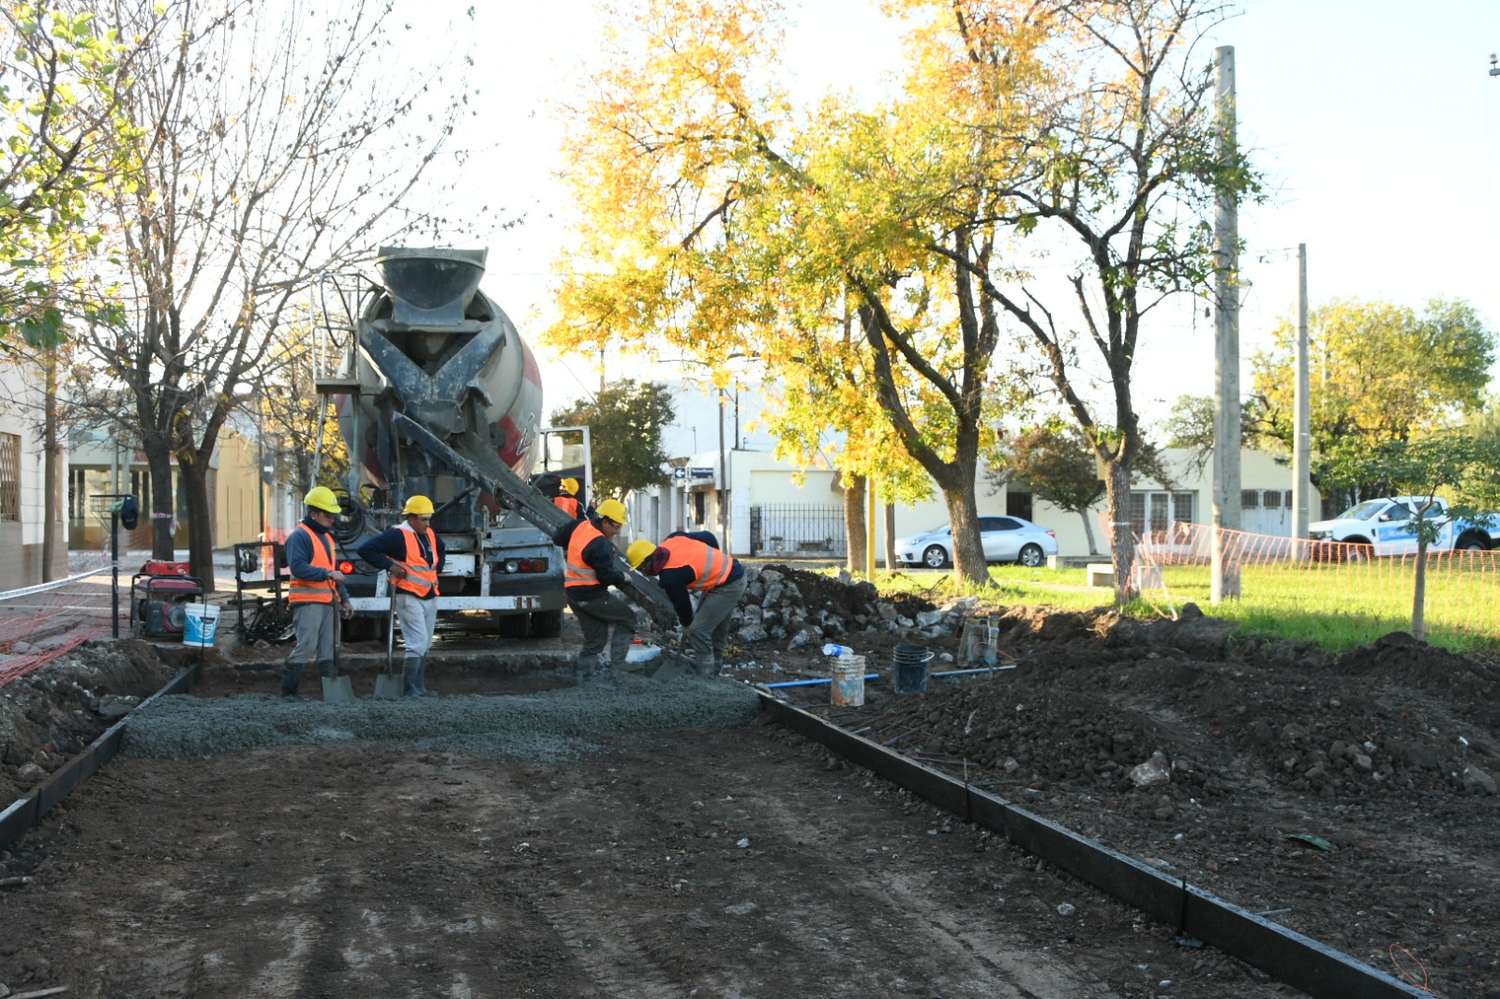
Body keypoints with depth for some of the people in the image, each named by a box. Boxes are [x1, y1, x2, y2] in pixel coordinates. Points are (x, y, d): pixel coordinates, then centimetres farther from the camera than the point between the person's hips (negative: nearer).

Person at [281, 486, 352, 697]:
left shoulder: (327, 536, 20)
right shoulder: (299, 536, -9)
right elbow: (298, 567, -22)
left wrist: (344, 599, 22)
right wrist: (326, 573, -29)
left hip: (327, 602, 9)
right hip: (307, 602, -9)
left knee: (327, 648, 9)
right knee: (306, 646, -11)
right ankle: (288, 691, -4)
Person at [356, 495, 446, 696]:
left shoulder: (430, 534, 9)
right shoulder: (398, 535, -14)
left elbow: (442, 550, 32)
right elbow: (366, 550, -17)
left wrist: (437, 569, 17)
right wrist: (389, 566, -19)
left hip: (430, 597, 8)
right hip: (409, 598, -8)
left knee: (425, 645, 12)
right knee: (417, 643, -13)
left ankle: (419, 689, 21)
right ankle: (411, 690, -8)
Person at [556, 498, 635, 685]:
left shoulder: (580, 526, 3)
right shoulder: (600, 545, -24)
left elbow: (558, 539, 19)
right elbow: (606, 576, -20)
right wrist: (623, 577, -2)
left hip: (572, 592, 9)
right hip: (591, 597, -9)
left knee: (595, 639, 15)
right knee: (627, 617, 5)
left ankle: (581, 676, 14)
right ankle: (616, 662, 0)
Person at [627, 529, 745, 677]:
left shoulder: (670, 576, -22)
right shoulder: (670, 540, -1)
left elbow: (682, 603, -8)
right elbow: (708, 537, 8)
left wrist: (686, 627, 12)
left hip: (729, 585, -10)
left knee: (698, 630, -11)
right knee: (716, 630, 17)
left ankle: (704, 678, -5)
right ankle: (713, 670, 27)